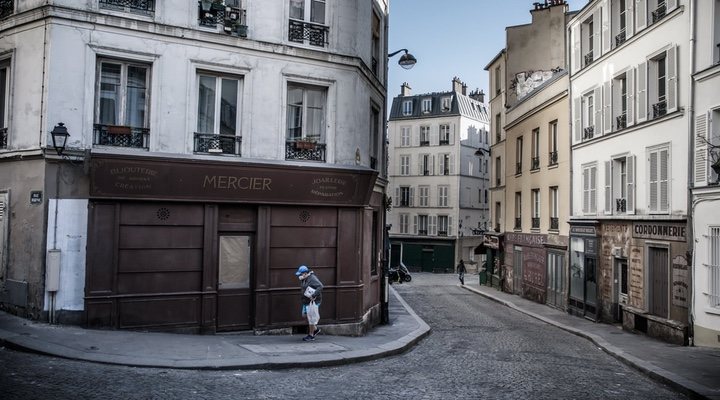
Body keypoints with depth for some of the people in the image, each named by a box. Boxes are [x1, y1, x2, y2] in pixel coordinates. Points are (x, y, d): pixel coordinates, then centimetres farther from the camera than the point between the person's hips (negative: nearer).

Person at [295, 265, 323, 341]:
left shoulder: (312, 278, -20)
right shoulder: (304, 279, 9)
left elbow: (320, 286, -30)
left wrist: (313, 296, -34)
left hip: (313, 302, -10)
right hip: (306, 302, 10)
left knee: (311, 319, -2)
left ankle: (311, 336, 10)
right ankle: (316, 330, 30)